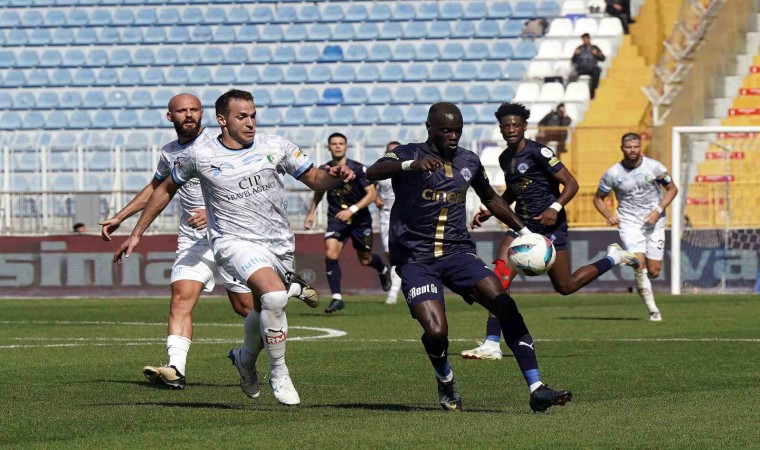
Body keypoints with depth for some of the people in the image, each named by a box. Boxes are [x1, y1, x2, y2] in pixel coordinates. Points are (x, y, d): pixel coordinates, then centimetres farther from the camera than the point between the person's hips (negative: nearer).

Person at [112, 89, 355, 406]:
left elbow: (314, 178, 7)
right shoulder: (199, 155, -5)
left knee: (264, 311, 14)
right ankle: (278, 374, -11)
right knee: (275, 296, -28)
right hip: (235, 242, -4)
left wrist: (333, 176, -17)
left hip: (279, 245, 4)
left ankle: (245, 358, 48)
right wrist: (136, 234, 12)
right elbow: (166, 189, 10)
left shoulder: (275, 147, -1)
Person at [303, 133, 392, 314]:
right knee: (330, 253, -21)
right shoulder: (324, 171, -2)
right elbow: (319, 192, 19)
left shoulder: (357, 169, -13)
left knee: (365, 259, 11)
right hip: (336, 219, 2)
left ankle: (383, 270, 49)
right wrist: (311, 213, 15)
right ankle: (336, 298, -17)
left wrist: (352, 210, -24)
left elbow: (372, 193, -15)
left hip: (360, 219, -2)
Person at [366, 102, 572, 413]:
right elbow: (372, 173, -28)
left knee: (505, 307, -16)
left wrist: (524, 231, 25)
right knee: (436, 331, -22)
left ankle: (537, 390, -16)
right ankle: (445, 382, 13)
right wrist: (410, 165, -46)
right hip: (415, 258, -4)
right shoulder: (409, 155, -6)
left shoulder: (469, 161, 10)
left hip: (458, 251, 4)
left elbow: (490, 199, 29)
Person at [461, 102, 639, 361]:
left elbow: (571, 184, -14)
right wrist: (488, 212, 15)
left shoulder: (538, 153, -14)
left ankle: (614, 258, 25)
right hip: (522, 224, 6)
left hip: (549, 224, -6)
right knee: (499, 277, -14)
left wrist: (556, 207, -30)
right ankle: (491, 345, -17)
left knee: (565, 287, 1)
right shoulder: (505, 158, 10)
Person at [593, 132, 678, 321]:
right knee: (640, 265, -20)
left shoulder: (654, 167, -6)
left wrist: (659, 210, -9)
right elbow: (598, 198, 7)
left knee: (654, 272, 1)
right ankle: (653, 310, -14)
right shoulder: (612, 174, -6)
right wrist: (608, 215, -12)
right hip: (629, 222, -1)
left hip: (654, 221, 1)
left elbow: (672, 189, 5)